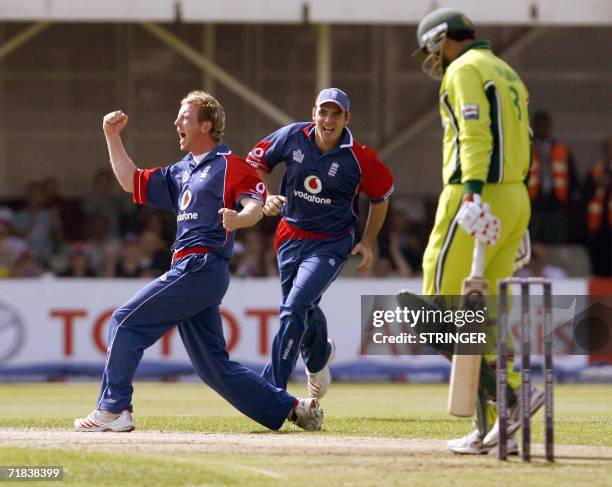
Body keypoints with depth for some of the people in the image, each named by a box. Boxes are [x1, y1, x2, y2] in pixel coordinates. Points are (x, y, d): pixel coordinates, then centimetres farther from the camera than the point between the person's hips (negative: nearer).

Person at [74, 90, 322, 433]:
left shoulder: (230, 165, -3)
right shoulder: (181, 172, 25)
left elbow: (256, 205, -18)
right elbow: (132, 182, 29)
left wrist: (239, 219, -40)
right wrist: (113, 136, 22)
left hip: (202, 266, -9)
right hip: (189, 269, 9)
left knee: (127, 322, -11)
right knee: (215, 368, 8)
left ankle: (114, 410, -11)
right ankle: (290, 408, 11)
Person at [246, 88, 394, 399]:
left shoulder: (359, 159, -17)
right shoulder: (292, 137, -11)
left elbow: (380, 197, 1)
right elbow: (256, 161, 6)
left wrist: (368, 243, 1)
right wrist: (266, 198, -7)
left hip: (331, 243, -4)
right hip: (291, 237, 4)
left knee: (296, 306, -21)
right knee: (304, 309, 19)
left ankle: (272, 388, -19)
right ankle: (319, 356, 54)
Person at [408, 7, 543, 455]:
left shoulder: (465, 70, -4)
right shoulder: (507, 73, 24)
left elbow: (475, 134, -19)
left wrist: (473, 191, -30)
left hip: (479, 196, -9)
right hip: (515, 197, 9)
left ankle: (509, 398, -21)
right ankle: (493, 427, 5)